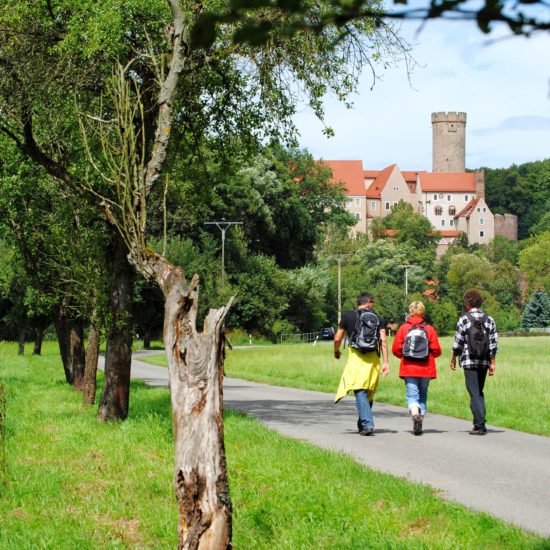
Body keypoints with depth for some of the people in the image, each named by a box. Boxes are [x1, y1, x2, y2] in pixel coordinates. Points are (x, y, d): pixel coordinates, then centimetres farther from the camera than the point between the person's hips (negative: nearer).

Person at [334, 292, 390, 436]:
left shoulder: (348, 316, 6)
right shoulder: (378, 319, 8)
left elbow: (338, 339, 9)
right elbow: (383, 341, -1)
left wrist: (336, 351, 29)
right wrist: (385, 362, -2)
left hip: (356, 356, -2)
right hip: (373, 358, 2)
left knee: (360, 392, -7)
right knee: (369, 393, 15)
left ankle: (367, 424, -20)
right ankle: (362, 423, 25)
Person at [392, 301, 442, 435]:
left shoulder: (403, 328, -2)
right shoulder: (429, 329, 0)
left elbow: (396, 349, -3)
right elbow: (436, 350, -2)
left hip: (408, 368, -1)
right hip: (426, 369, 1)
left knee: (412, 395, -3)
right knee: (422, 395, 14)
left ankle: (415, 414, -33)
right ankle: (419, 425, 15)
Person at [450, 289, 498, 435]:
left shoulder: (464, 320, -8)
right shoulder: (489, 320, 5)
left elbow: (458, 342, -5)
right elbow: (493, 343, 5)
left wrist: (453, 358, 9)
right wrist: (492, 363, 10)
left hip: (469, 362, -4)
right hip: (484, 362, 4)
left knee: (474, 394, -2)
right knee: (479, 393, 17)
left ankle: (479, 426, -8)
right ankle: (480, 423, 13)